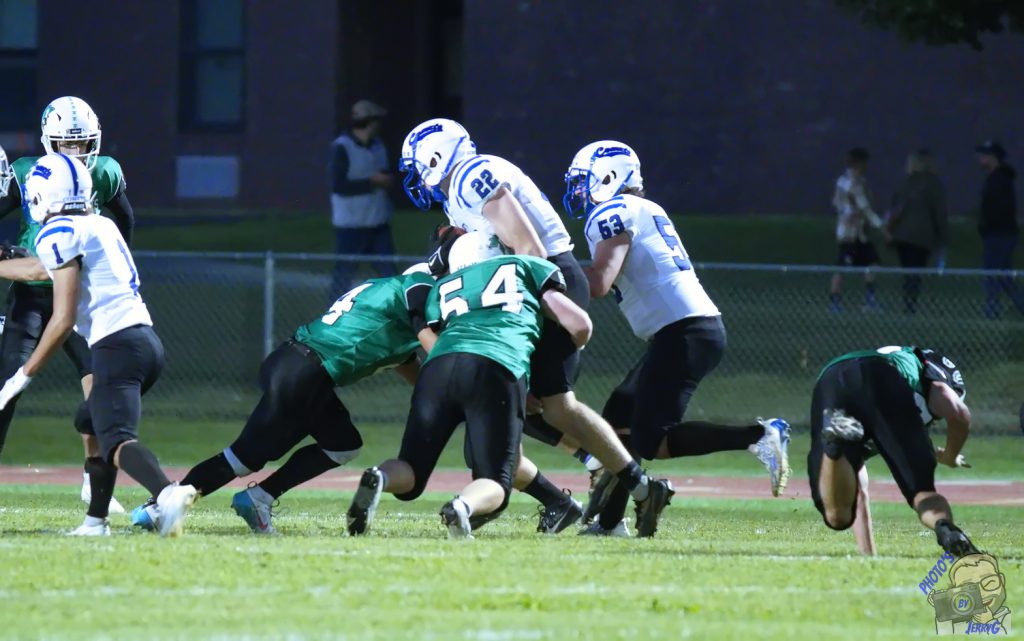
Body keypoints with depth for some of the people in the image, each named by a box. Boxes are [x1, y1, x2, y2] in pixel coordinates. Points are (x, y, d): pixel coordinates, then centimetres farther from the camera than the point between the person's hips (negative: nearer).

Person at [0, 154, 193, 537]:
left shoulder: (60, 235, -5)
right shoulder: (100, 226, 21)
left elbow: (63, 319, -10)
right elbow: (41, 269, 39)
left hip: (117, 345, -9)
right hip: (148, 341, 9)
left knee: (116, 438, -19)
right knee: (96, 422, 25)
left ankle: (168, 493, -46)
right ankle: (96, 520, 25)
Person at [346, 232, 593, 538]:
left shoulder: (442, 289, 34)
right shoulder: (527, 267, 28)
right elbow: (580, 325, 23)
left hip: (439, 364, 2)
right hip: (498, 369, -2)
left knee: (411, 475, 11)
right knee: (494, 486, 3)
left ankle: (379, 477, -25)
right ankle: (463, 506, -33)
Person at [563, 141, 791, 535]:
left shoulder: (613, 213, -4)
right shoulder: (646, 211, 23)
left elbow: (598, 283, -16)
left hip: (683, 333, -10)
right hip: (701, 326, 10)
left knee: (649, 441, -11)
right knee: (619, 418, 15)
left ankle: (756, 437, -16)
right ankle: (609, 519, 13)